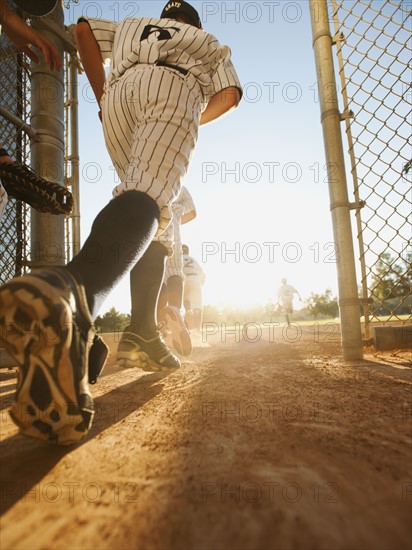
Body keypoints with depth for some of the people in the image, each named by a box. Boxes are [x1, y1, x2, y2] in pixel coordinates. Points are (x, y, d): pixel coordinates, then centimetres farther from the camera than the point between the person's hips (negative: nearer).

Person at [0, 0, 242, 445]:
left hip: (119, 94, 4)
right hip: (174, 87, -3)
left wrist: (102, 96, 23)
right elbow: (229, 95, 17)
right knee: (146, 200, -30)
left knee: (153, 219, 7)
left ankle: (146, 328, -7)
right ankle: (70, 292, -61)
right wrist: (193, 122, 29)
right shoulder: (211, 43, 37)